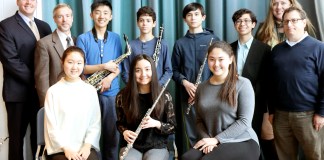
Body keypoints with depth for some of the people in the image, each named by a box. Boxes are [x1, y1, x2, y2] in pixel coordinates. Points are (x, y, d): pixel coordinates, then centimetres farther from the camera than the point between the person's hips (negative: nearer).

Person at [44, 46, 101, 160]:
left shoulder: (90, 91, 8)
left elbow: (95, 123, 6)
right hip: (59, 149, -1)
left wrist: (87, 145, -7)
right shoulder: (53, 91, 1)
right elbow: (51, 126, -1)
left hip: (85, 147, 2)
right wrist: (65, 148, -10)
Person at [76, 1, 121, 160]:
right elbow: (81, 67, -4)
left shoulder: (115, 38, 10)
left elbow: (119, 65, 7)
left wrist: (109, 78, -12)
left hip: (112, 92, 2)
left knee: (112, 134, 6)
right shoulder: (83, 39, 2)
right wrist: (104, 66, -12)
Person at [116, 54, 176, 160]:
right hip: (131, 146, 1)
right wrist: (124, 132, -9)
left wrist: (156, 124, -17)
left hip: (157, 146, -1)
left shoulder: (164, 96, -2)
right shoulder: (123, 96, 0)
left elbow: (173, 127, 2)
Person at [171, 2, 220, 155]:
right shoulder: (180, 43, 9)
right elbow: (175, 70, 10)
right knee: (189, 133, 2)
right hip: (187, 95, 1)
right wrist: (184, 82, -9)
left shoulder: (213, 39, 4)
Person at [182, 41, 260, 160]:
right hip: (213, 143, 4)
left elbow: (244, 121, -10)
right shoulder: (201, 88, 11)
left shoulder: (243, 84, -5)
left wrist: (216, 139, -15)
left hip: (243, 142, -4)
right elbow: (200, 120, 12)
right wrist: (207, 139, -8)